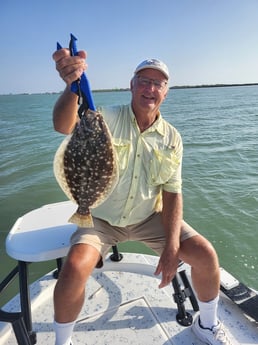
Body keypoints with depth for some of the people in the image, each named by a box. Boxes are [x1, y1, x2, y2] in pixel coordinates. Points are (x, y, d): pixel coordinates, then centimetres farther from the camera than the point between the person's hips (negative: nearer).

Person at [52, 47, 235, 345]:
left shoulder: (172, 138, -3)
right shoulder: (107, 119, -12)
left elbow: (172, 193, -4)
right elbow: (64, 126, -32)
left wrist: (172, 246, -13)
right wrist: (73, 85, -54)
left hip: (150, 217, 3)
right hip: (101, 217, -2)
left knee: (205, 255, -10)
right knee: (75, 268, -26)